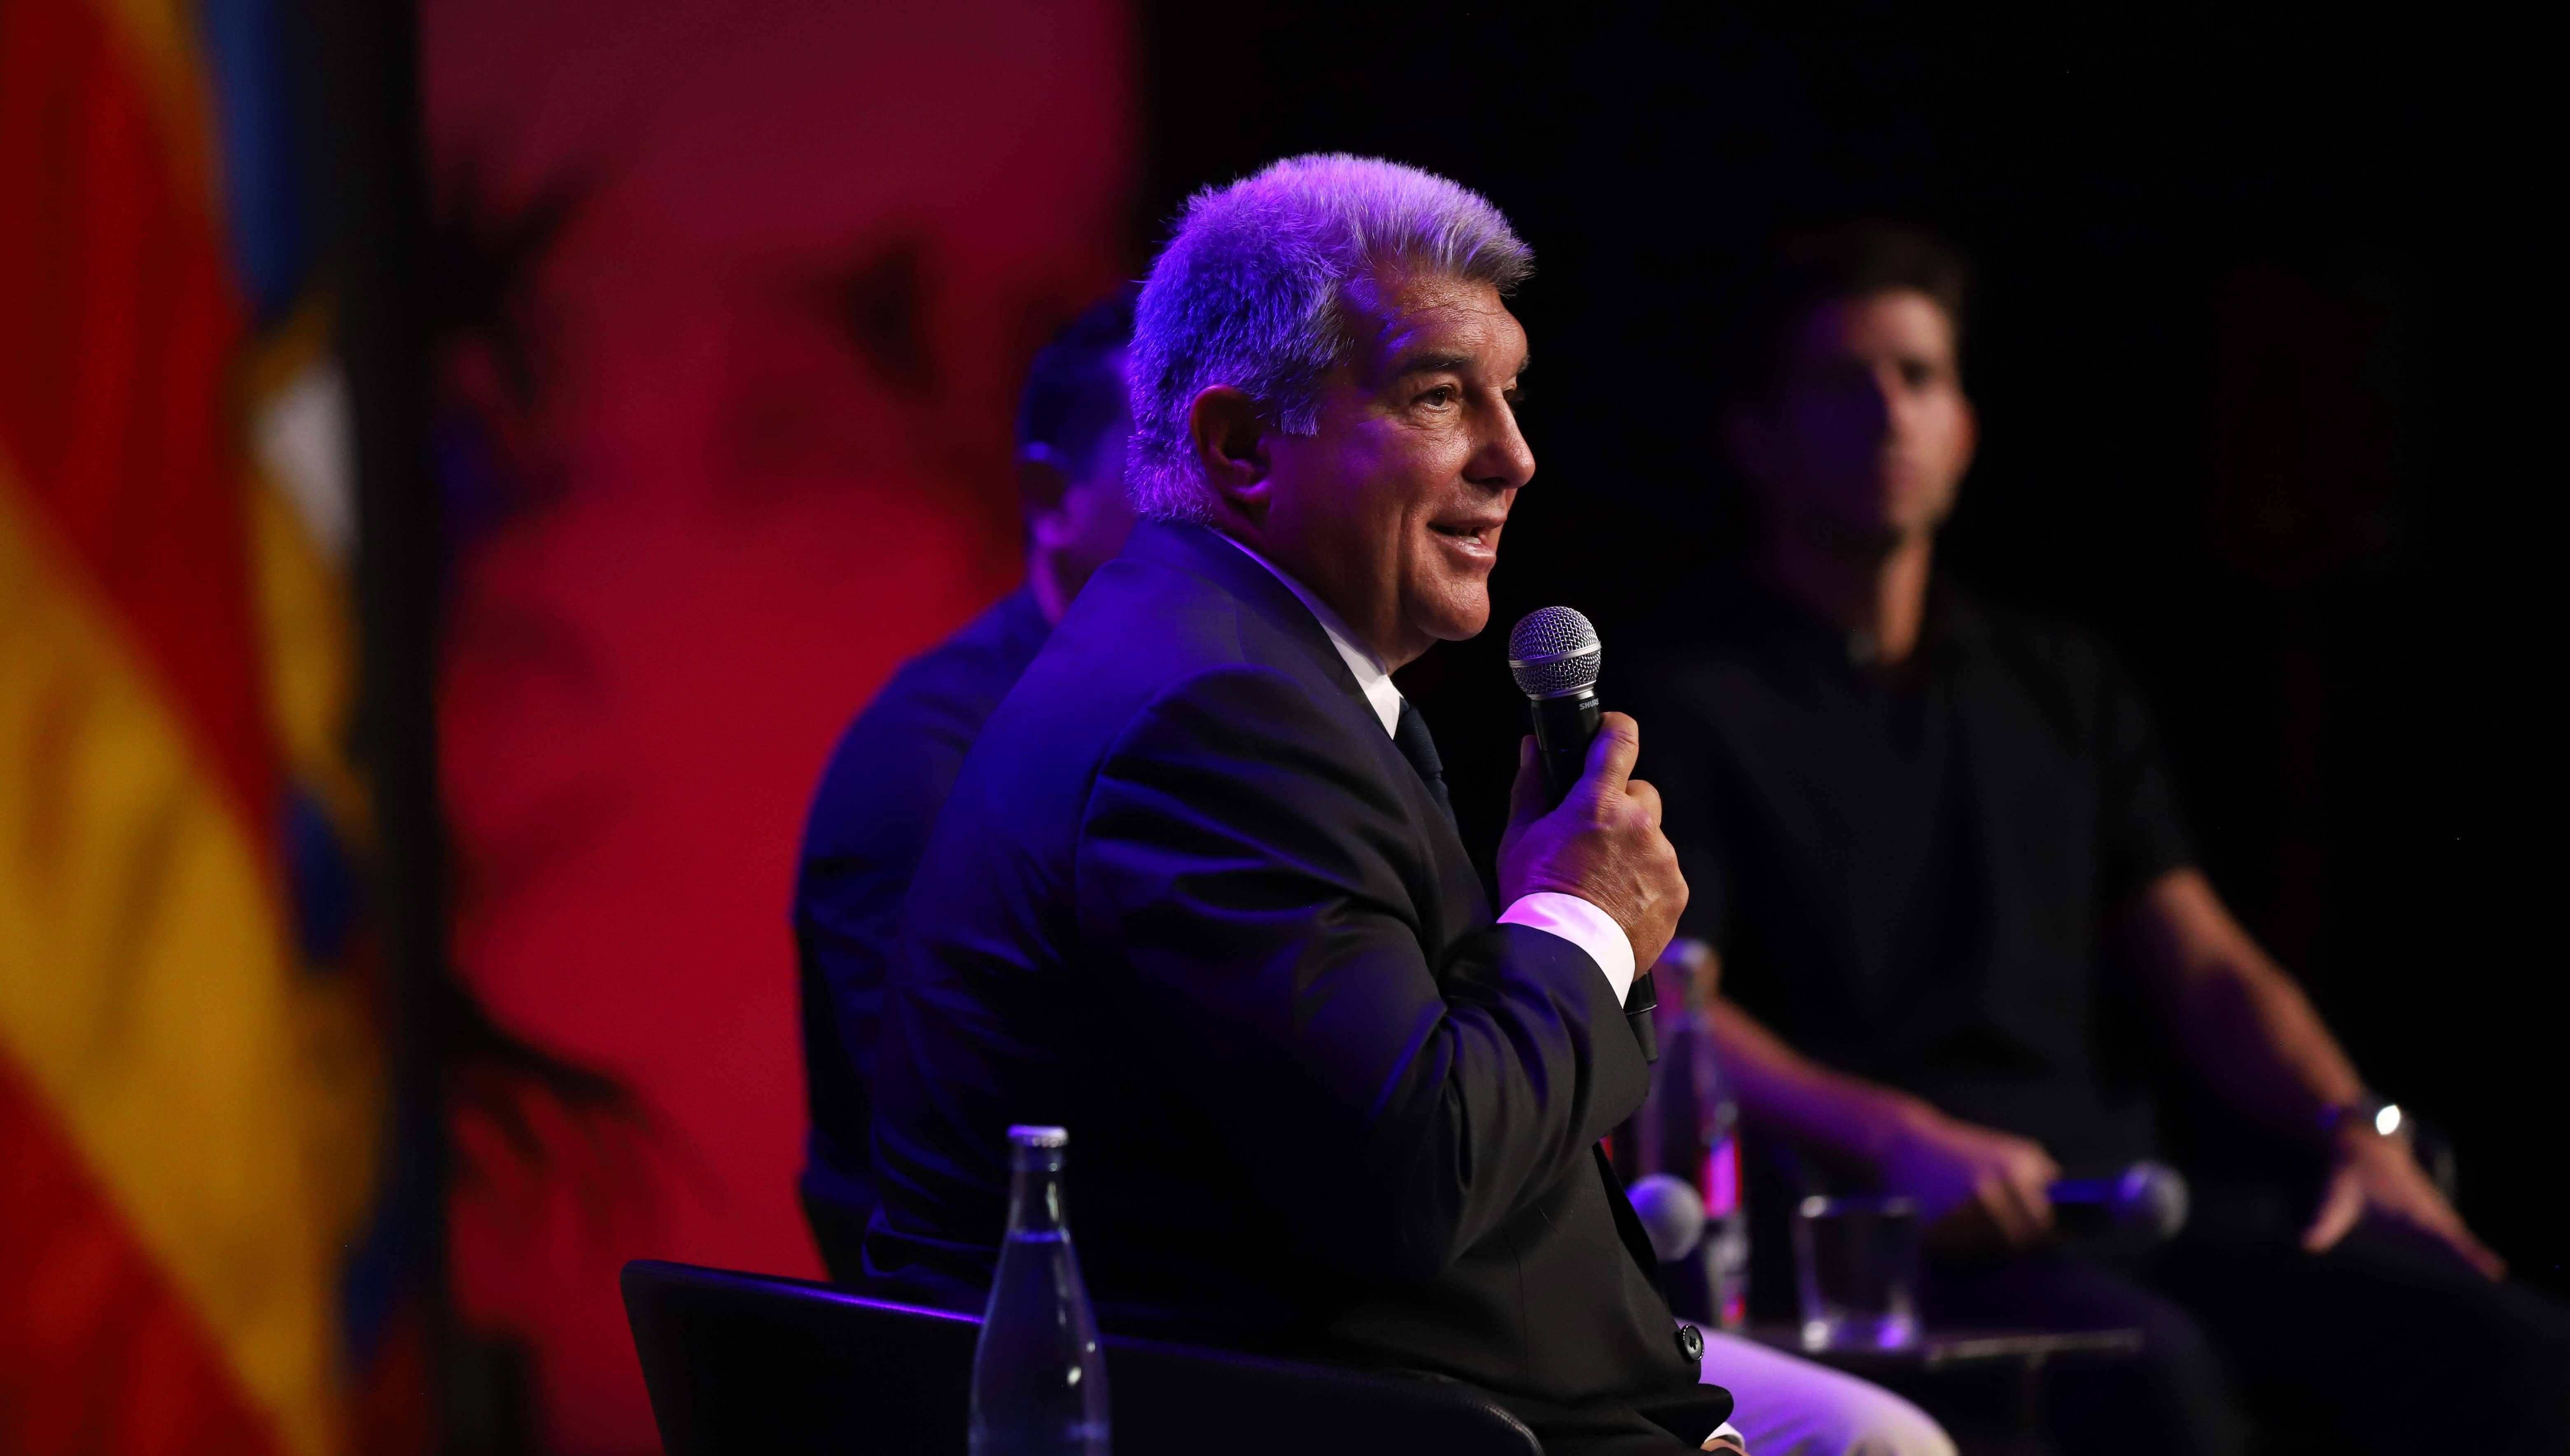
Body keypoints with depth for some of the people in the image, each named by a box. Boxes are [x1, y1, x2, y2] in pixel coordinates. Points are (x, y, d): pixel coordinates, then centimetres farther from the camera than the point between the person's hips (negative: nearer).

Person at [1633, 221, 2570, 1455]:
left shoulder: (2065, 691, 25)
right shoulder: (1694, 712, 7)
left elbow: (2208, 971, 20)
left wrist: (2353, 1125, -1)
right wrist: (1899, 1136, -23)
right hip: (1883, 1230, -5)